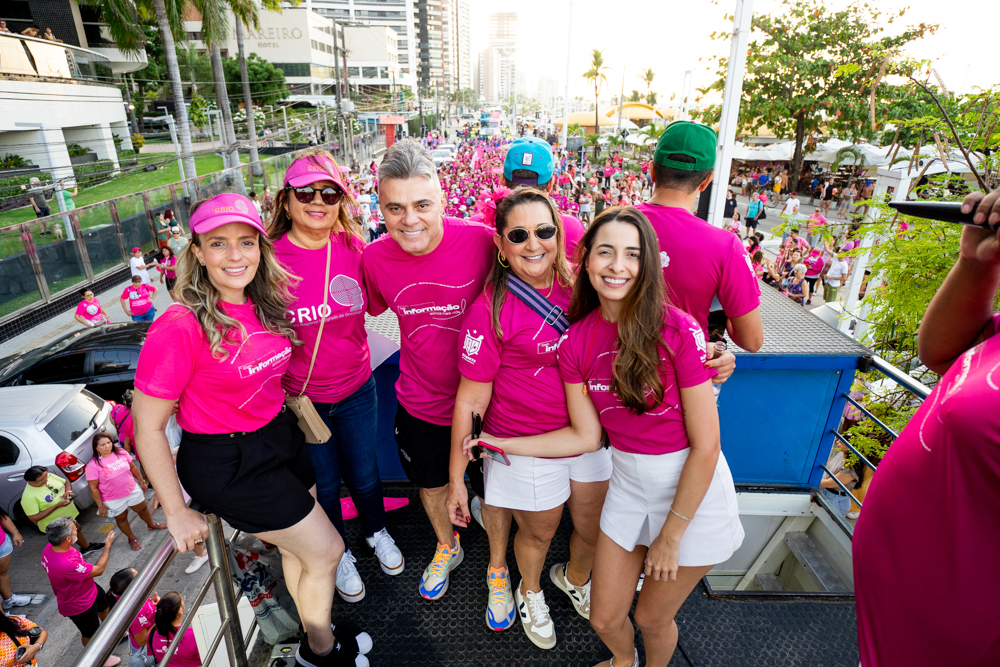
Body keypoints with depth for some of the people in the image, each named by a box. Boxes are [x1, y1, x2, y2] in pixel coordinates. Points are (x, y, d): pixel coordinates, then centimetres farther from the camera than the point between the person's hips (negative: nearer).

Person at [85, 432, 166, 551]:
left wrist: (142, 481, 10)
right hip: (114, 500, -3)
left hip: (133, 490, 3)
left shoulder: (121, 453, -9)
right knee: (121, 518, 18)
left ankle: (151, 525, 51)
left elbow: (133, 467, 5)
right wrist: (101, 506, -14)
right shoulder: (93, 465, -21)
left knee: (142, 509, 22)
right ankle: (131, 538, 42)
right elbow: (93, 488, -16)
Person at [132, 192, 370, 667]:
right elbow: (147, 427, -18)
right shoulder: (180, 327, -26)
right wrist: (177, 513, -12)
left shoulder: (266, 302, -3)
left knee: (299, 548, 20)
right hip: (226, 462, -6)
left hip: (279, 437, 7)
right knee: (325, 550, 4)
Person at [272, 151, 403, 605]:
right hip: (300, 398, -1)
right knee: (323, 485, 19)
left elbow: (374, 302, 9)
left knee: (364, 474, 21)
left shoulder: (354, 249, -9)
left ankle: (377, 532, 52)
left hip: (356, 389, 2)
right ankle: (338, 553, 48)